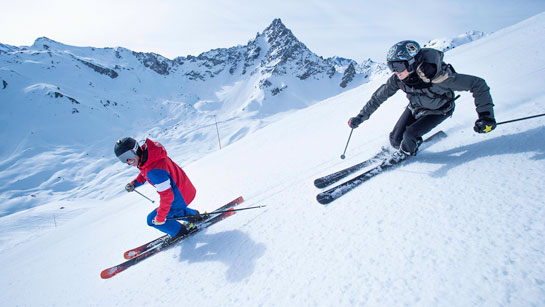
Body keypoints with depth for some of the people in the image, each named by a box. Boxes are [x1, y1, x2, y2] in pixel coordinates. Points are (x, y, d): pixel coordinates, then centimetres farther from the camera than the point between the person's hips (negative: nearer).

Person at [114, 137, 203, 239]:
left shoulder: (154, 171, -35)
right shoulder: (145, 153, -6)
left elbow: (167, 196, -30)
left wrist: (160, 217, -20)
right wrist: (134, 184, 5)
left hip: (181, 198, -9)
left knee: (152, 220, 4)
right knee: (169, 210, 32)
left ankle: (180, 232, 21)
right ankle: (194, 215, 42)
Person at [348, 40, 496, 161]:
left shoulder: (435, 76, -40)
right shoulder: (398, 79, -27)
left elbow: (478, 84, -31)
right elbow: (379, 97, -12)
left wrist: (486, 116, -36)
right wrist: (360, 117, -14)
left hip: (439, 110, -4)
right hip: (415, 107, 4)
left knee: (410, 134, -23)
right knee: (395, 139, -4)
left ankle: (405, 153, 11)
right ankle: (415, 141, 30)